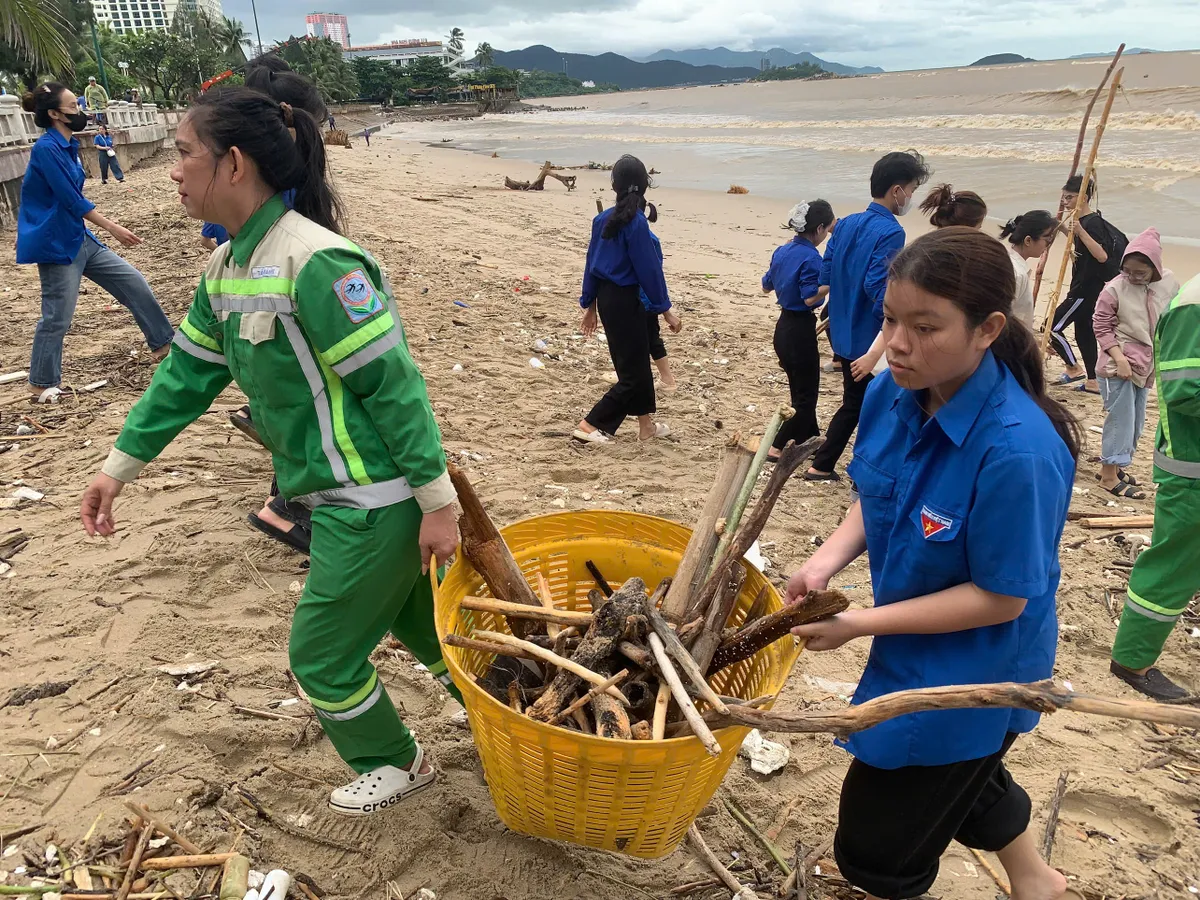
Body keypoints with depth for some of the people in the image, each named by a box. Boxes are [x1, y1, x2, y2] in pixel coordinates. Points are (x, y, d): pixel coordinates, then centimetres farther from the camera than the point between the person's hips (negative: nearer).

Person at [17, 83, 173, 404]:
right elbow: (71, 200, -20)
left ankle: (164, 343, 17)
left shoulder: (68, 146, 10)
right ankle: (42, 384, 12)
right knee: (58, 315, -2)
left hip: (79, 238, 9)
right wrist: (113, 228, -17)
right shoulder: (46, 148, -17)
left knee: (134, 283, 7)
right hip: (55, 243, -9)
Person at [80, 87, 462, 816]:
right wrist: (120, 466, 20)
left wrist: (438, 501, -20)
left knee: (324, 653, 8)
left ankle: (394, 764, 34)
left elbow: (394, 385, -23)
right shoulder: (226, 269, 6)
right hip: (336, 493, 9)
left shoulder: (315, 263, -23)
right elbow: (188, 374, 16)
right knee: (411, 616, 24)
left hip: (376, 500, -9)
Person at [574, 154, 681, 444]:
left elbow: (592, 262, 9)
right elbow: (648, 270, -17)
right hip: (625, 301, -8)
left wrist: (590, 305, 17)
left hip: (606, 298, 8)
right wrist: (666, 310, -9)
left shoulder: (603, 219, 3)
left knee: (638, 362, 20)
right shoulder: (636, 223, -18)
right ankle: (590, 426, 1)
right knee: (632, 374, 2)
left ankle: (646, 425, 32)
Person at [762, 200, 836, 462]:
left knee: (800, 388, 21)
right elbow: (810, 297, -23)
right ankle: (776, 448, 3)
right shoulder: (811, 258, -19)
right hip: (800, 330, -9)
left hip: (783, 327, 9)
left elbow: (766, 287, 15)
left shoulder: (782, 251, 5)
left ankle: (808, 437, 34)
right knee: (806, 394, 3)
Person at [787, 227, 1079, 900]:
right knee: (959, 774, 34)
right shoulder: (892, 394, -13)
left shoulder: (1018, 450, -34)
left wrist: (862, 624, -26)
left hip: (973, 663, -7)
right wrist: (829, 560, -15)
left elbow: (1000, 597, -26)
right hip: (913, 643, 7)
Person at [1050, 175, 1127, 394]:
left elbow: (1102, 256, -28)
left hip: (1087, 290, -10)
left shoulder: (1092, 223, -18)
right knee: (1084, 332, 13)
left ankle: (1074, 368, 7)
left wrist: (1080, 231, -35)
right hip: (1083, 288, 10)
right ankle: (1092, 382, 19)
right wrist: (1065, 229, 20)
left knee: (1053, 327, -6)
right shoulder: (1083, 221, 11)